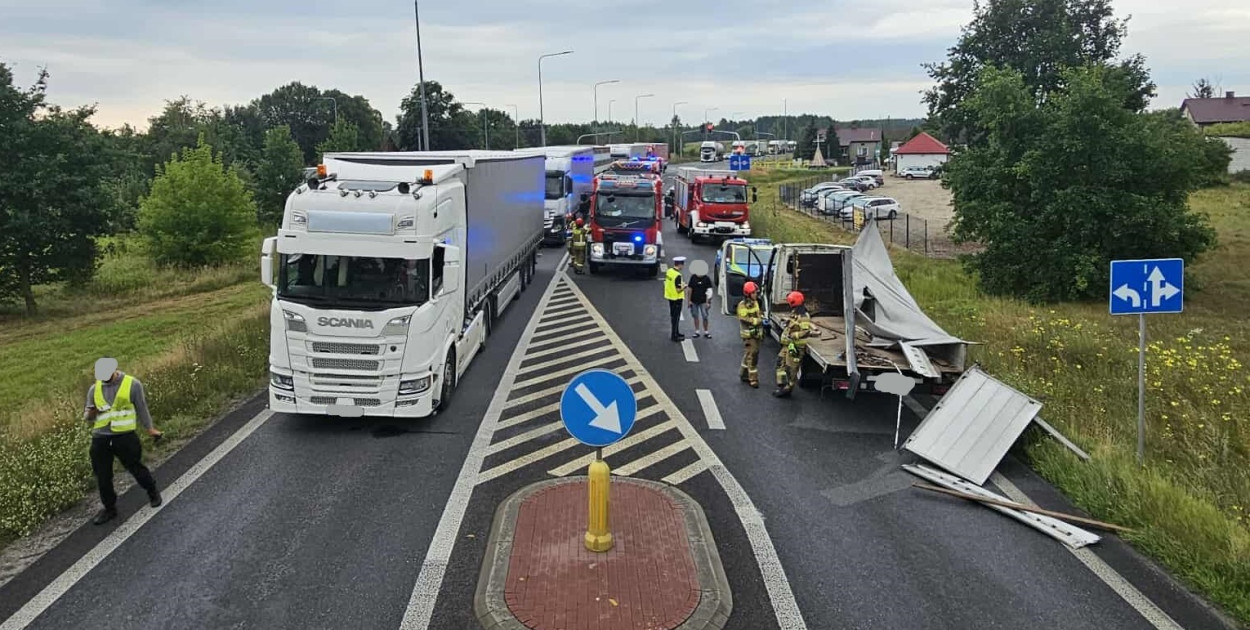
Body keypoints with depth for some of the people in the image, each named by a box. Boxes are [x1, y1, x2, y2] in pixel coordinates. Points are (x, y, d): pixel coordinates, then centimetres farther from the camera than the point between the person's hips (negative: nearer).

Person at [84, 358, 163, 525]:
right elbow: (87, 417, 15)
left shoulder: (132, 384, -3)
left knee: (135, 468, 7)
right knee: (102, 476, 9)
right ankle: (109, 508, 24)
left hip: (124, 436, -4)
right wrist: (90, 414, -9)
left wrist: (150, 429, 8)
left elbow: (141, 408, 5)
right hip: (100, 438, 4)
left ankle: (153, 493, 31)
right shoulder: (94, 389, 8)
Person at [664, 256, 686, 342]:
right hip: (677, 298, -8)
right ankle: (674, 336, 10)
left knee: (673, 315, 19)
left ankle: (676, 332, 33)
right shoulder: (678, 275, -25)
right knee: (676, 317, 3)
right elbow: (678, 290, -24)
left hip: (670, 297, 8)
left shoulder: (668, 271, 0)